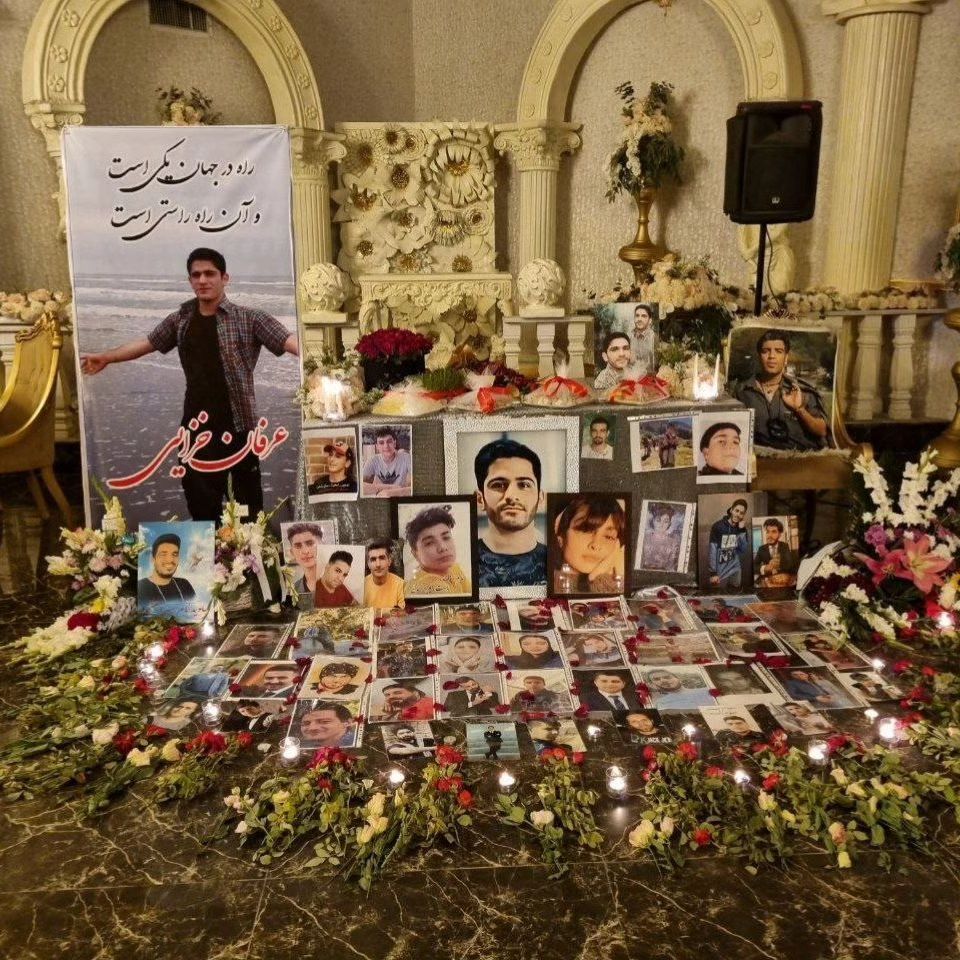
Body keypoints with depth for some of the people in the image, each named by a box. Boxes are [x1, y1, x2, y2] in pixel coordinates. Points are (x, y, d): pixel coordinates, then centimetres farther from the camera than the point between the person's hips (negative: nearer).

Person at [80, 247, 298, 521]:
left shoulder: (248, 318, -7)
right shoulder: (181, 319, 8)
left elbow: (289, 341, -18)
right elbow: (147, 343, 23)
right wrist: (106, 357, 29)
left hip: (238, 425, -4)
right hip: (197, 426, 5)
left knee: (248, 504, 5)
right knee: (201, 505, 12)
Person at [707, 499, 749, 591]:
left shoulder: (741, 528, 3)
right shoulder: (718, 526, -11)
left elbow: (745, 551, -5)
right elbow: (712, 551, -12)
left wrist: (742, 530, -12)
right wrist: (713, 573, -16)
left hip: (735, 573, 4)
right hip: (720, 573, -4)